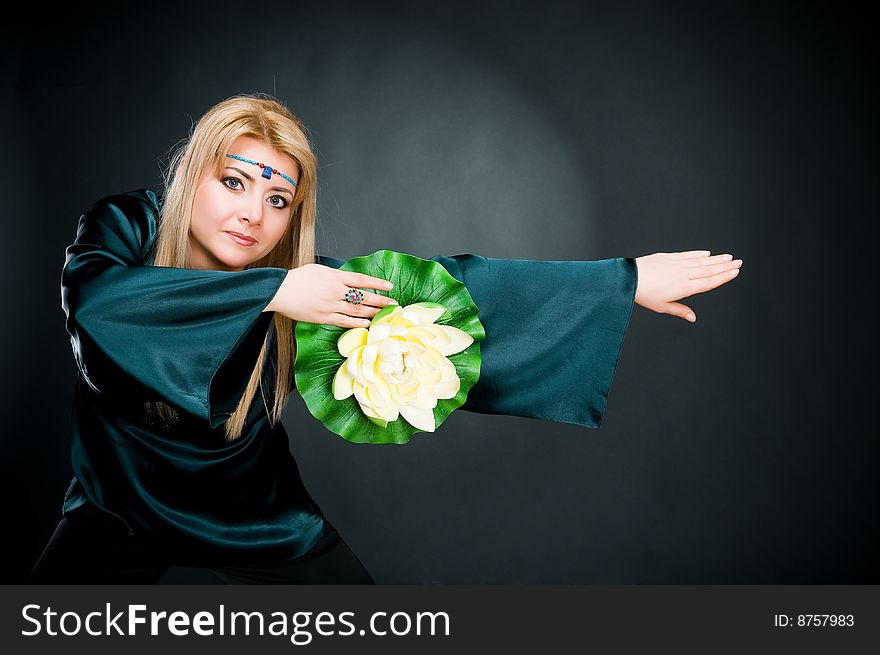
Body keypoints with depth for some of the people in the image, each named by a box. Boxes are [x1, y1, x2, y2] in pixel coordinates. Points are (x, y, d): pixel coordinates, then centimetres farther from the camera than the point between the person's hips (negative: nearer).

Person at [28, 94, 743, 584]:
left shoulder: (297, 277, -23)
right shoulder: (123, 227, -20)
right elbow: (93, 290, -42)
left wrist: (626, 279, -29)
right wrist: (270, 292, -46)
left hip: (252, 517, 0)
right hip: (119, 510, 1)